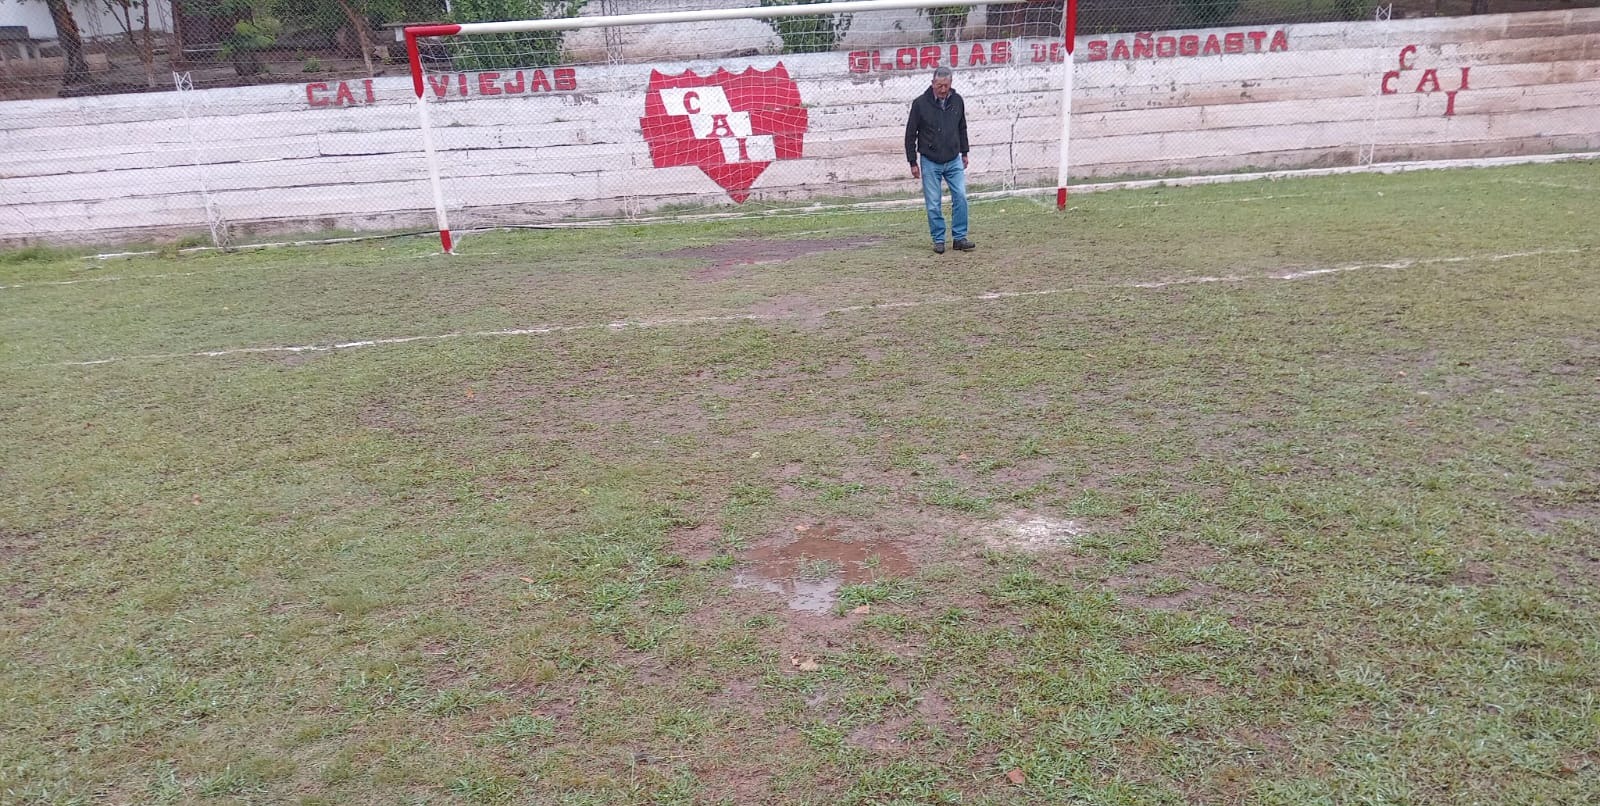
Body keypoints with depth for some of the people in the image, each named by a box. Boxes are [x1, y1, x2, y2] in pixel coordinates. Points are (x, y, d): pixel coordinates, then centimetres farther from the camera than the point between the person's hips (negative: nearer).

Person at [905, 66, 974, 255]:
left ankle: (959, 238, 5)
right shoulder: (920, 103, -10)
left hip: (954, 161, 3)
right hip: (930, 162, -3)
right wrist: (913, 162, -6)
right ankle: (938, 240, 12)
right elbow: (911, 134, -4)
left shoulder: (957, 100, 1)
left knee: (960, 197, -4)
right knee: (933, 204, 1)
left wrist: (964, 153, 18)